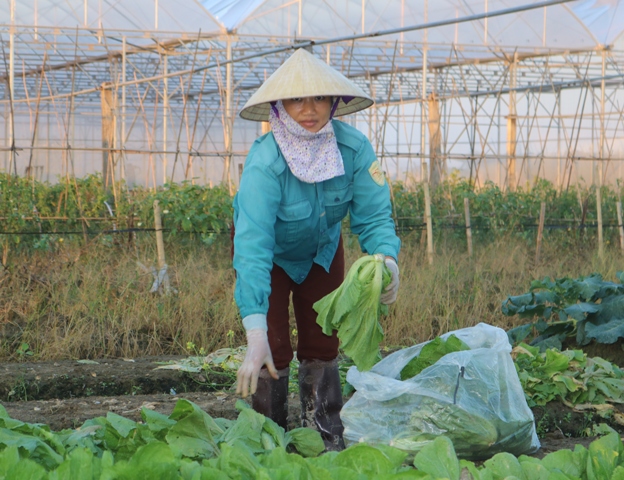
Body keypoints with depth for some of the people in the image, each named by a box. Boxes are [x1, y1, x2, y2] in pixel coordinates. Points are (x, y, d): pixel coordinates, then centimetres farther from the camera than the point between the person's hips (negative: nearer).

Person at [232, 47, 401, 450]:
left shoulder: (354, 148, -28)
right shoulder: (264, 163, -39)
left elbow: (374, 216, -25)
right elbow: (253, 247, -46)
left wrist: (387, 260, -49)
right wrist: (255, 333, -55)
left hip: (322, 250, 3)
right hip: (272, 252, -3)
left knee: (322, 341, 5)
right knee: (273, 347, -8)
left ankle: (327, 438, 15)